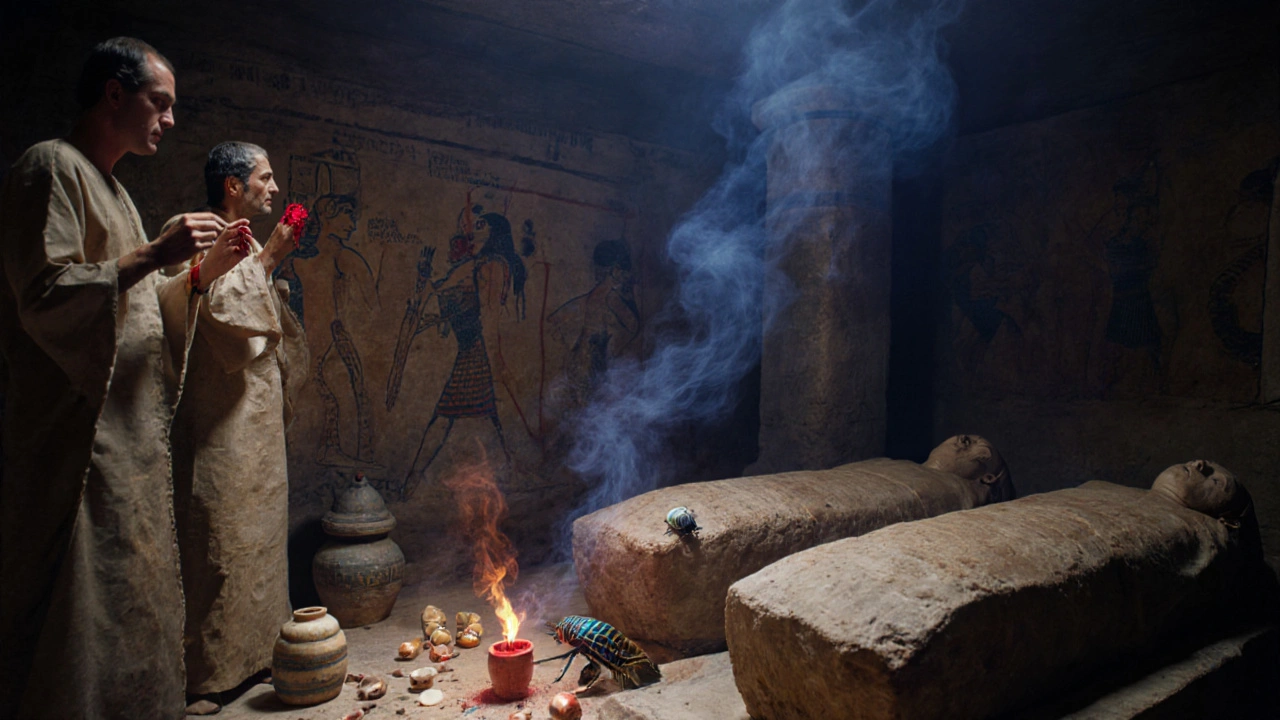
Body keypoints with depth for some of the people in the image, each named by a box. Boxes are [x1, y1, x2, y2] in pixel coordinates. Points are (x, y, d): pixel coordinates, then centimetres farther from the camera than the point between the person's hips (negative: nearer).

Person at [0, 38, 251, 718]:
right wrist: (155, 253, -19)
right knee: (82, 604, -3)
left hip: (130, 437, 9)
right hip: (77, 437, -9)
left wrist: (201, 272, 7)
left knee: (131, 601, 15)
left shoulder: (110, 187, 20)